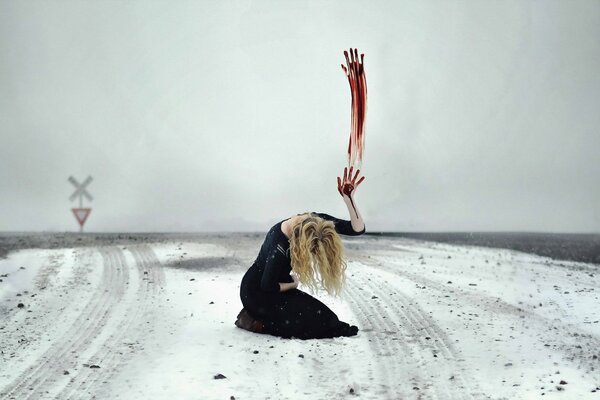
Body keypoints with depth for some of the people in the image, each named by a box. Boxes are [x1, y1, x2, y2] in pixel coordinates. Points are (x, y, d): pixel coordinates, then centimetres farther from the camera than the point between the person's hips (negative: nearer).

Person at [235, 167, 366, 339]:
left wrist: (349, 198, -36)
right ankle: (256, 322, -4)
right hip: (256, 292, -8)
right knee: (315, 320, -16)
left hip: (275, 285, 8)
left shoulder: (317, 221, -19)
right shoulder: (280, 246, -36)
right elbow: (267, 286, -24)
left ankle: (256, 314, 11)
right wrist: (294, 283, -7)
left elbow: (358, 228, -22)